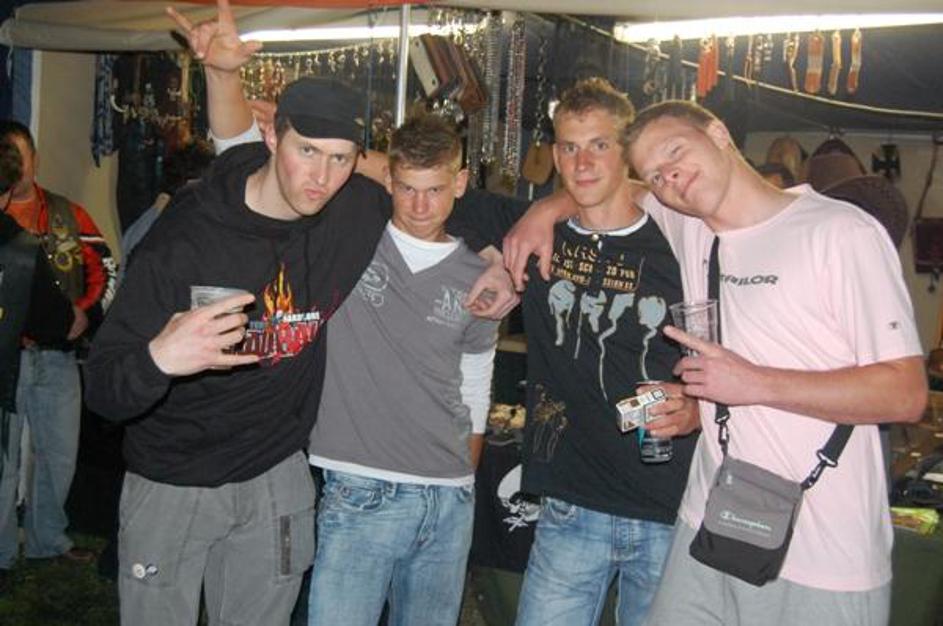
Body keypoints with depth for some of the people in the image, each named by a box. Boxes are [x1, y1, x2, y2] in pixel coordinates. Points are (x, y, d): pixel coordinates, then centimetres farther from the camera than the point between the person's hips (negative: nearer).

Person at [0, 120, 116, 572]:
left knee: (60, 456, 15)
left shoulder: (68, 215, 7)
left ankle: (48, 540, 34)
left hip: (59, 357, 4)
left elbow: (106, 271, 8)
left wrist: (86, 313, -9)